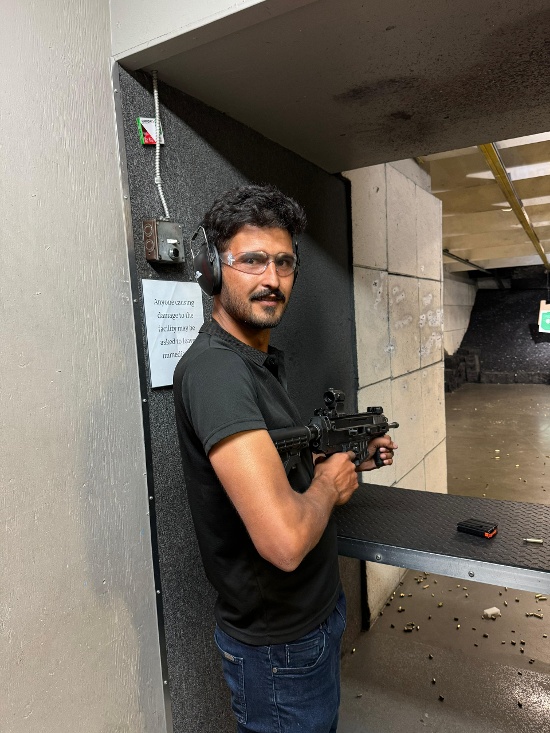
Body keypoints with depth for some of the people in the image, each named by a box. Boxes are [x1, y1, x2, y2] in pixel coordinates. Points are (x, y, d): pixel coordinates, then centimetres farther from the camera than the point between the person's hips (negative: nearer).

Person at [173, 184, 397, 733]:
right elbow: (285, 539, -38)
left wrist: (352, 455, 5)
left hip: (317, 610, 9)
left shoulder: (261, 361, 4)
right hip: (279, 644, -9)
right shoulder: (214, 368, -30)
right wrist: (329, 483, -19)